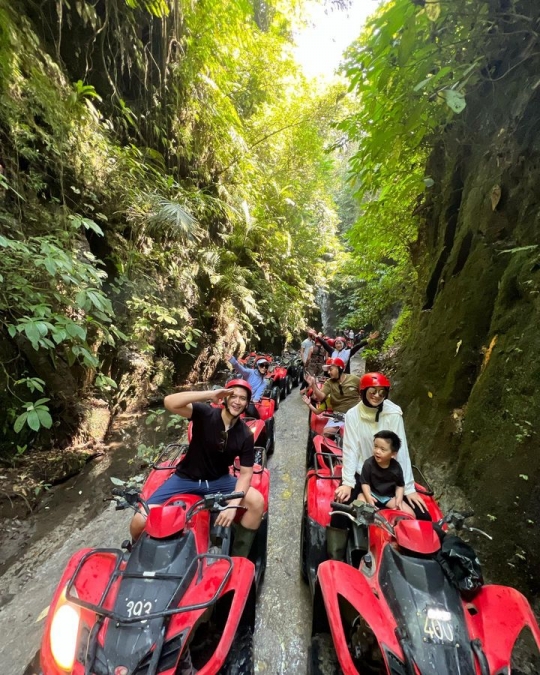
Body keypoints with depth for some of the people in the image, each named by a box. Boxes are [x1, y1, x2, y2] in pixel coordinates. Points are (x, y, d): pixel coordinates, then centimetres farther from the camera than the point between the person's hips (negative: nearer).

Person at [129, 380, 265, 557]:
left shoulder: (245, 435, -10)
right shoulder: (205, 413, -19)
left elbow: (245, 473, -8)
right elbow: (169, 402, -34)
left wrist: (233, 504, -25)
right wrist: (210, 395, -41)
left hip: (219, 481, 2)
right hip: (186, 478, -1)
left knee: (257, 502, -19)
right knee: (139, 522, -16)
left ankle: (238, 557, 4)